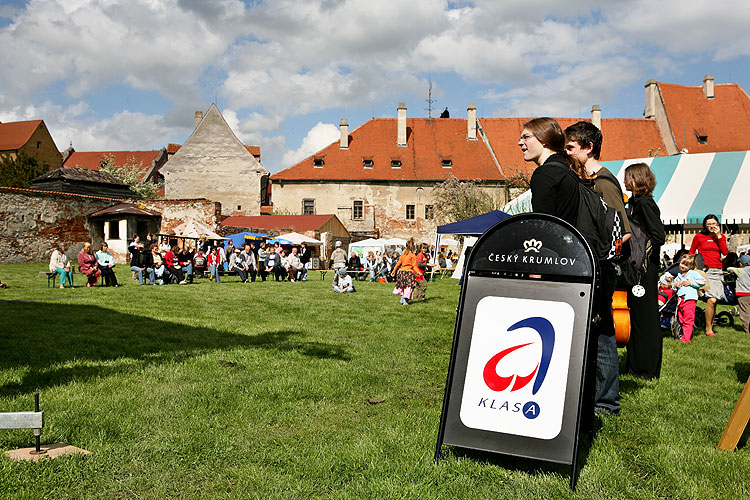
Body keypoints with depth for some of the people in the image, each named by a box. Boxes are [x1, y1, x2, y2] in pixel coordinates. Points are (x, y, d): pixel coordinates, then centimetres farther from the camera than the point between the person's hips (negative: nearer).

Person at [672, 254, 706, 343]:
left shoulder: (693, 273, 1)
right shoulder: (679, 275, 19)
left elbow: (703, 281, -9)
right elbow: (673, 283, 27)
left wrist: (690, 283, -11)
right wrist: (675, 285, 4)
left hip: (689, 299, -7)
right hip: (680, 299, 7)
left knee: (688, 320, -7)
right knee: (681, 320, 11)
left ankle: (686, 338, -8)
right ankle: (684, 334, 22)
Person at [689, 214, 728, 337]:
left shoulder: (721, 237, 14)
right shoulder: (699, 237, 6)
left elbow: (725, 252, -1)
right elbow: (691, 252, 15)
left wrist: (719, 236, -4)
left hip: (717, 271, 4)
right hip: (705, 270, -4)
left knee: (714, 300, 1)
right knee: (712, 300, -16)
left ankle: (710, 326, 13)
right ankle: (708, 329, -9)